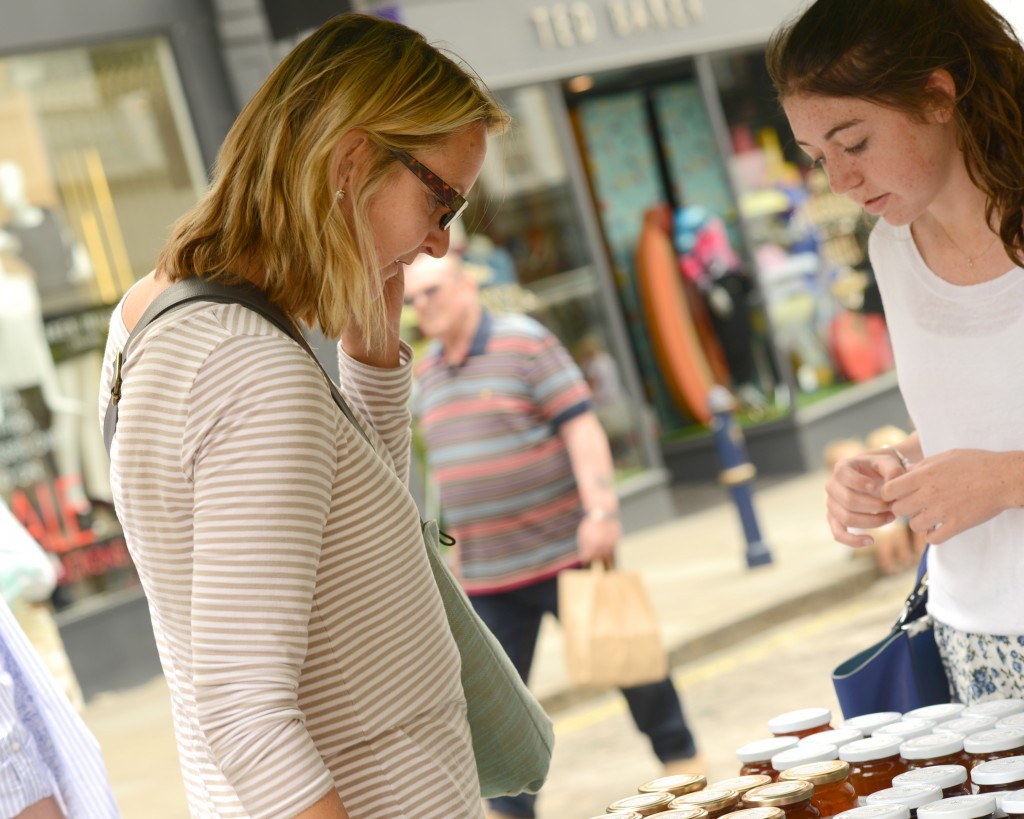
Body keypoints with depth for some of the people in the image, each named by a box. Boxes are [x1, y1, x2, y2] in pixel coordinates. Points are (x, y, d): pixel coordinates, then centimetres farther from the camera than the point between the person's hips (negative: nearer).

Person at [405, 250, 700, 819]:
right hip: (483, 575, 5)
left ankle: (681, 758, 27)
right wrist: (456, 543, 19)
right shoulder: (424, 372, 11)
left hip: (565, 551, -5)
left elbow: (581, 428, -13)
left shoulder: (524, 343, -8)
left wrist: (599, 512, -21)